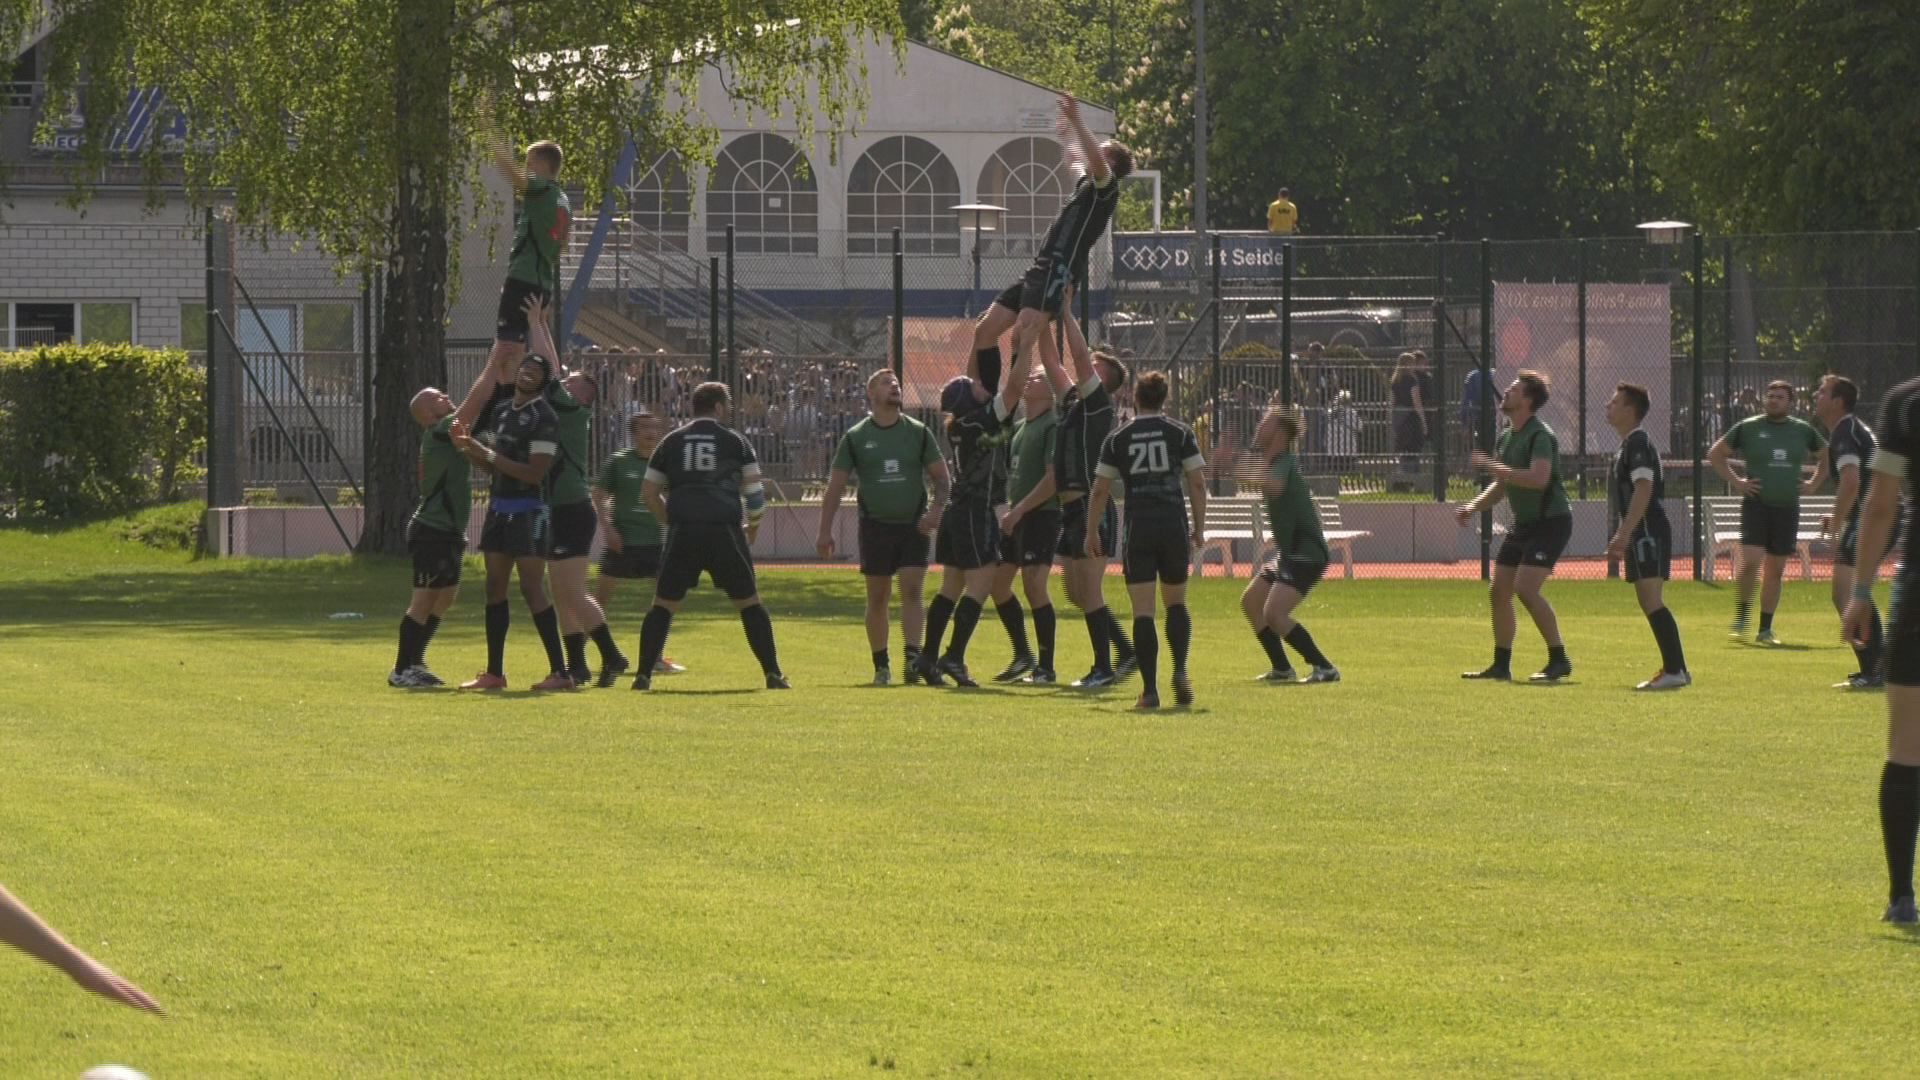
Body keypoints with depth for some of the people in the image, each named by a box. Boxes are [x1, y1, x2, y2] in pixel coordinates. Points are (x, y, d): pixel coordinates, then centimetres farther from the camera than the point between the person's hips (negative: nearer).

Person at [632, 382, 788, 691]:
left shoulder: (671, 442, 13)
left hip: (683, 533, 1)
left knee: (663, 605, 8)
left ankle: (643, 675, -1)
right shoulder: (734, 441, 7)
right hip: (725, 532, -1)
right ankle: (773, 674, 5)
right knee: (749, 604, 9)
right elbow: (755, 491, 5)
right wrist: (753, 527, 21)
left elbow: (648, 492, 15)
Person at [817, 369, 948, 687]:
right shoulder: (856, 437, 2)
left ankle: (912, 657, -18)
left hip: (913, 526, 0)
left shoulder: (918, 432, 4)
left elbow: (940, 476, 8)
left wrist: (935, 511, -8)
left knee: (912, 591, -12)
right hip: (875, 526, 0)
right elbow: (836, 485, 5)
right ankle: (881, 666, 14)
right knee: (878, 598, 4)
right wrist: (825, 531, 0)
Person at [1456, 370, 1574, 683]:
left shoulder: (1540, 436, -18)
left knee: (1526, 589, -20)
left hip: (1550, 520, -9)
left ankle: (1559, 660, -12)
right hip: (1523, 524, 9)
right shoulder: (1506, 437, 12)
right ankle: (1501, 665, 16)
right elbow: (1503, 485, 23)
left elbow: (1538, 478, -33)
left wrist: (1491, 466, -27)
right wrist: (1473, 506, 7)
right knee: (1499, 592, 7)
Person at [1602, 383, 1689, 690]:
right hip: (1642, 534, 10)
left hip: (1648, 531, -10)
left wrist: (1624, 533, -26)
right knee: (1650, 603, 11)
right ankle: (1675, 669, 13)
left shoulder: (1638, 442, -12)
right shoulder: (1629, 443, 20)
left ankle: (1675, 670, -17)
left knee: (1652, 601, -14)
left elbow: (1644, 489, -22)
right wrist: (1621, 537, 27)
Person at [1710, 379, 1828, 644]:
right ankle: (1742, 615, 3)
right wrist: (1735, 481, -1)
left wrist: (1813, 483, 10)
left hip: (1787, 509, 3)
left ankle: (1766, 629, 13)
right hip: (1756, 505, -3)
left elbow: (1826, 456, 24)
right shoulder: (1748, 428, 0)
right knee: (1750, 562, -18)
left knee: (1775, 570, 6)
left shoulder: (1803, 431, 7)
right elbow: (1715, 453, 8)